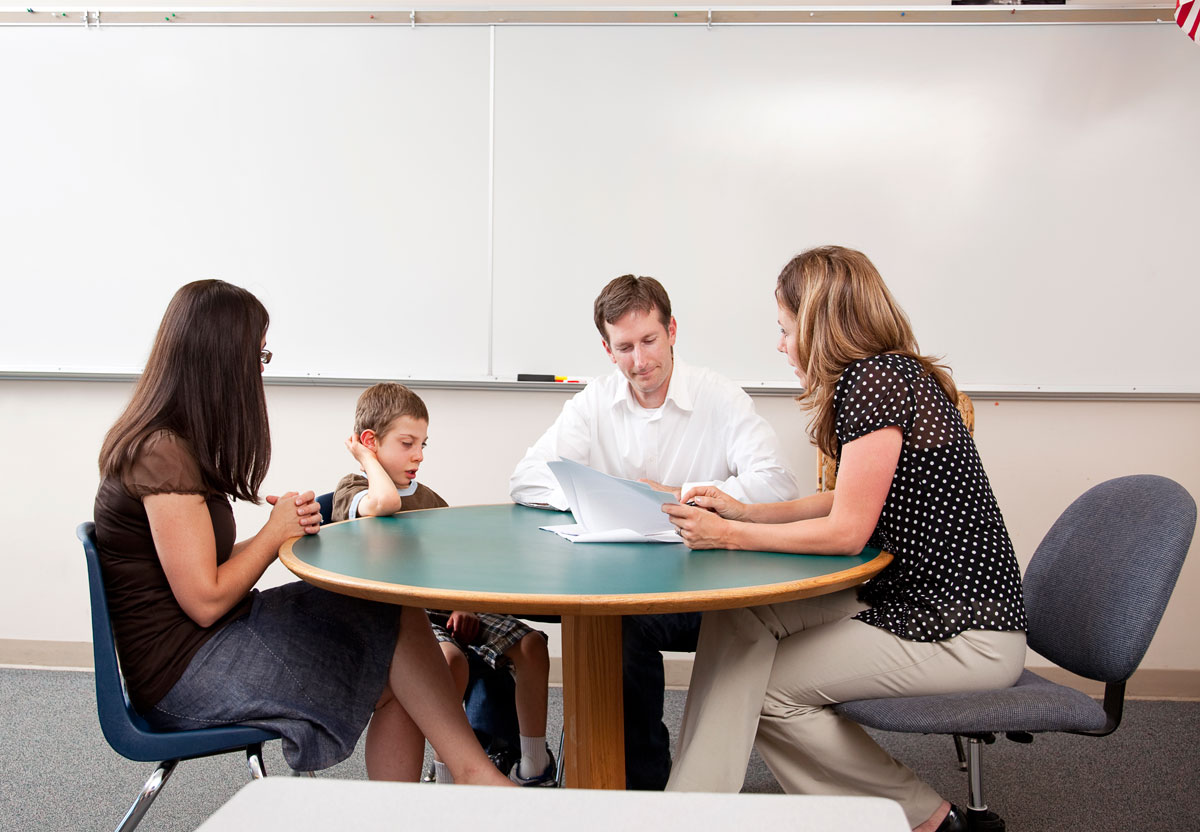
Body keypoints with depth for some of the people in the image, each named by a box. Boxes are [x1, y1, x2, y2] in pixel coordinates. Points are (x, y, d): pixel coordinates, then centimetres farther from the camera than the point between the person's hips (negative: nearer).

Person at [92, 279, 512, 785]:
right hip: (181, 673, -9)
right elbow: (205, 602, -20)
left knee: (393, 683, -5)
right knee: (396, 622, -11)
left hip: (197, 648, 9)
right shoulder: (163, 454, -18)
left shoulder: (173, 443, 12)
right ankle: (472, 773, -1)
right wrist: (276, 532, -5)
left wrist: (280, 532, -4)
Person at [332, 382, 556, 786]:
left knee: (531, 645, -13)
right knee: (450, 659, -35)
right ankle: (448, 772, -16)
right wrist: (367, 459, -6)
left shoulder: (430, 499, 22)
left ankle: (534, 766, -2)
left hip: (444, 607, 6)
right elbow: (384, 501, -25)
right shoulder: (351, 489, 1)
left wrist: (463, 606, 1)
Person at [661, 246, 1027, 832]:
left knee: (763, 686, -5)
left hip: (966, 633, -9)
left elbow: (846, 532, -19)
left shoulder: (876, 381, -19)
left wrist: (727, 535, -12)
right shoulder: (884, 375, 11)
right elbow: (846, 503, 16)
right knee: (736, 619, -5)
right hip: (903, 593, 9)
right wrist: (741, 511, 9)